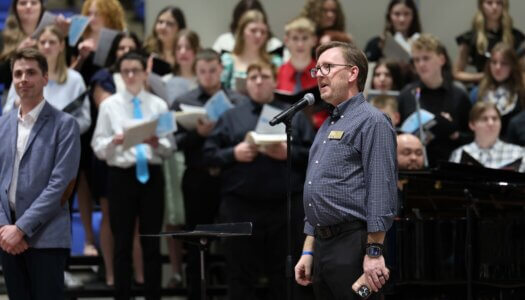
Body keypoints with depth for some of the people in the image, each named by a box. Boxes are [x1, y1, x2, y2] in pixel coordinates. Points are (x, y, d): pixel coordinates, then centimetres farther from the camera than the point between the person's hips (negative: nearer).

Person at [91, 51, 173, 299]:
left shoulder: (158, 105, 6)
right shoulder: (109, 105, 4)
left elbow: (169, 148, 3)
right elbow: (98, 148, -1)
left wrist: (156, 143, -18)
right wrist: (114, 142, -20)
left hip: (151, 175, 1)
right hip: (121, 176, -1)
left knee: (152, 243, 6)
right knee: (122, 243, 4)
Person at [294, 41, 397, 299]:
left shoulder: (371, 121, -8)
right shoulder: (327, 127, 21)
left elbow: (382, 192, -15)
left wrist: (374, 253, -20)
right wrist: (308, 251, 17)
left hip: (353, 246, -9)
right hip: (323, 248, 9)